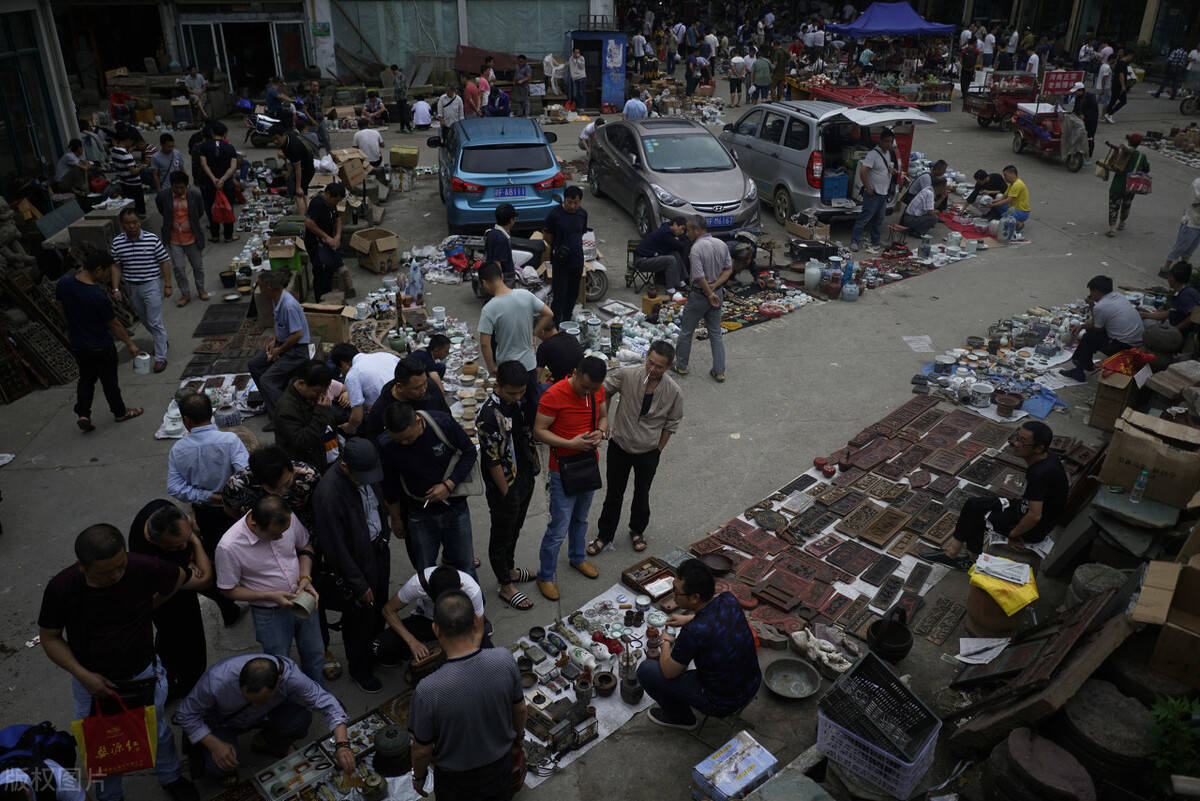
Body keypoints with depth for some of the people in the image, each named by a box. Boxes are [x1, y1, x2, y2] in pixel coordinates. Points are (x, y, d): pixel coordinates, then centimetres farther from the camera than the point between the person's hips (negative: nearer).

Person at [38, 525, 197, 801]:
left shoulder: (143, 569, -27)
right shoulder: (60, 588, -26)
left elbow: (178, 578, -5)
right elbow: (50, 637, -11)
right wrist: (83, 675, -20)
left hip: (143, 674, 0)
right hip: (93, 680, 0)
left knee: (157, 731, 24)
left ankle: (171, 778, 53)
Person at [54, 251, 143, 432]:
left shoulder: (64, 283, -9)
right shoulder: (98, 296, -29)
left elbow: (61, 309, 8)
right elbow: (114, 325, -18)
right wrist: (130, 344, -4)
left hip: (77, 345, 6)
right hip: (100, 347, -6)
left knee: (86, 378, 23)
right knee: (109, 381, 14)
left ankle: (82, 414, 15)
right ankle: (120, 412, 32)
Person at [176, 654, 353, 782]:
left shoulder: (290, 674, -36)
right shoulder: (216, 680, -40)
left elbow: (326, 702, -27)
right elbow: (185, 715, -21)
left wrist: (342, 745, -38)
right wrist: (215, 745, -31)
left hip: (264, 716, 2)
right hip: (223, 722, -2)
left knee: (302, 719, -27)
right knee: (220, 766, -31)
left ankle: (268, 743, 7)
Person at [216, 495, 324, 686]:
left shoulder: (287, 519, -18)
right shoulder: (229, 547, -27)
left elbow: (305, 547, 3)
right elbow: (229, 590, -13)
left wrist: (305, 578, -14)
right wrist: (270, 596, -22)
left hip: (303, 602, 4)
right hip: (270, 613, -4)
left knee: (315, 656, 20)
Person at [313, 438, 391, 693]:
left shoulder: (367, 473, -12)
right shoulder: (329, 493, -34)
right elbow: (336, 548, -26)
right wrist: (359, 585, -18)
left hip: (378, 549, 7)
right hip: (354, 561, -7)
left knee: (379, 608, 25)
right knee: (360, 617, 14)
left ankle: (375, 650, 52)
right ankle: (359, 669, 39)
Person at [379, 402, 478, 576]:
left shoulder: (443, 423, -22)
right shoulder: (385, 444, -18)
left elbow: (469, 452, -7)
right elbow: (389, 484, -1)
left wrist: (449, 485, -18)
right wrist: (396, 518, 9)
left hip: (455, 507, 0)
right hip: (419, 514, 0)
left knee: (464, 563, 14)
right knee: (424, 571, 11)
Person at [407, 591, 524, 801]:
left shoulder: (427, 691, -36)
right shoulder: (505, 660, -27)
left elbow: (422, 749, -19)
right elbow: (519, 708, -7)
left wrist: (419, 776, 3)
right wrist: (519, 737, 14)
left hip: (456, 780, -2)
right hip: (501, 766, 2)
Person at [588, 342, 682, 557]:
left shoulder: (673, 392, -16)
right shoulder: (626, 375, -20)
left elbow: (670, 424, -2)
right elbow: (603, 393, -5)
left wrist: (657, 450, 2)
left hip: (648, 452, 0)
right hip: (620, 447, 0)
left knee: (642, 495, 20)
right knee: (613, 495, 13)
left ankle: (637, 531, 46)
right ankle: (604, 537, 32)